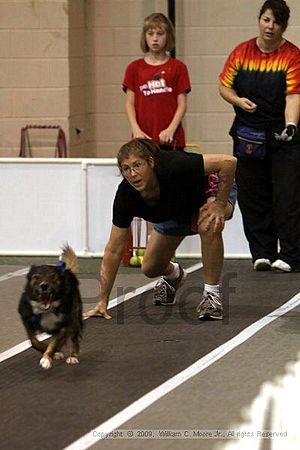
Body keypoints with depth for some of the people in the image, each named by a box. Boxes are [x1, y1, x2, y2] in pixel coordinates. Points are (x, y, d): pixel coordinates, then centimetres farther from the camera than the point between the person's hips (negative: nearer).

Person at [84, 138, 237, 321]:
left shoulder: (174, 167, -42)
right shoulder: (126, 196, -28)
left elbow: (228, 162, -38)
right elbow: (114, 250, -22)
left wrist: (220, 204, -35)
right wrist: (102, 302, -22)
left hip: (212, 192, -5)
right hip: (176, 212, 5)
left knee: (209, 226, -37)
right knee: (151, 268, 4)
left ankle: (212, 295, -20)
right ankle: (174, 274, 41)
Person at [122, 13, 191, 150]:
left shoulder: (178, 68, 5)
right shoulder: (134, 68, 9)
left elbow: (182, 104, 2)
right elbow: (130, 103, 6)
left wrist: (171, 130, -12)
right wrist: (136, 129, -8)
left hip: (170, 139, -1)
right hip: (143, 138, 1)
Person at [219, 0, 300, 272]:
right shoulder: (241, 52, 4)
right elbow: (224, 86, 11)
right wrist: (239, 100, -10)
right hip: (248, 135, 4)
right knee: (252, 198, 7)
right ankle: (262, 253, 17)